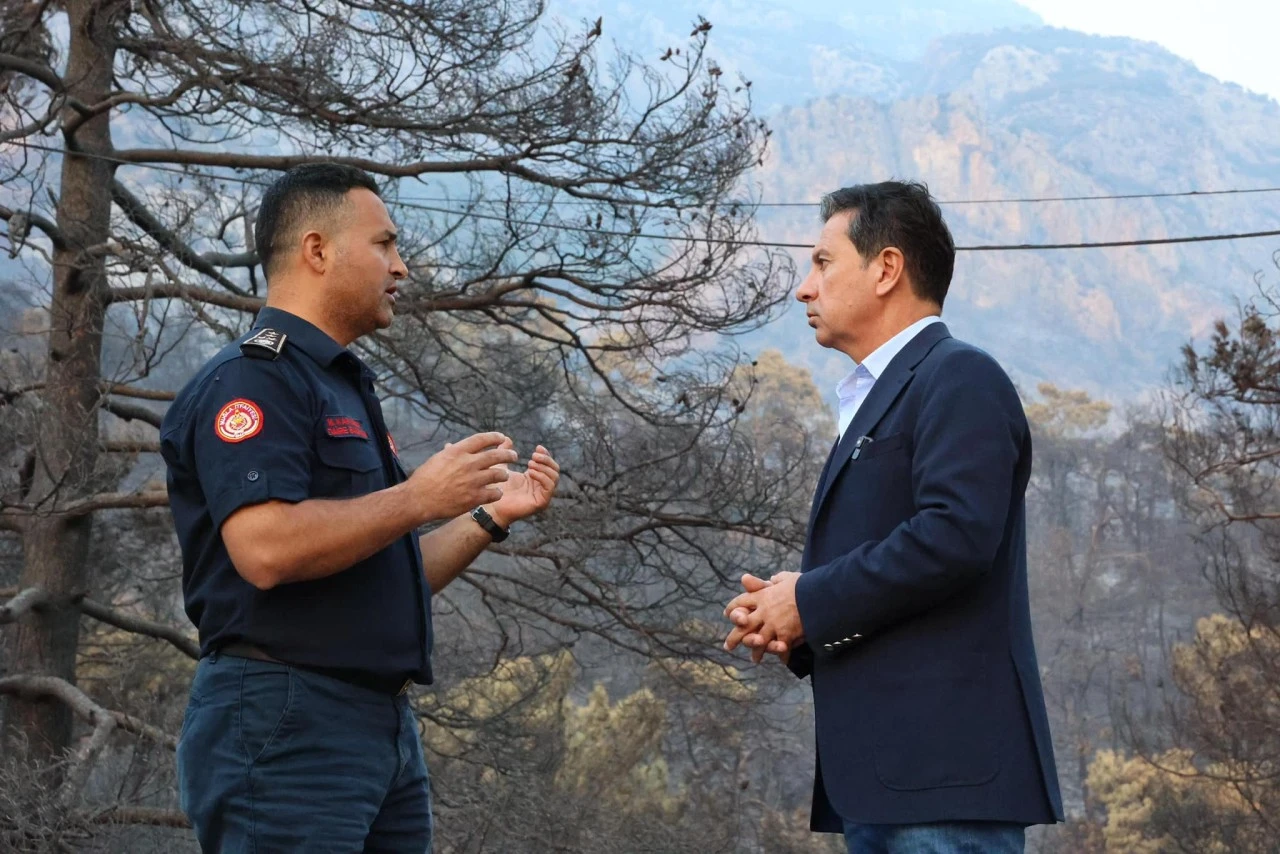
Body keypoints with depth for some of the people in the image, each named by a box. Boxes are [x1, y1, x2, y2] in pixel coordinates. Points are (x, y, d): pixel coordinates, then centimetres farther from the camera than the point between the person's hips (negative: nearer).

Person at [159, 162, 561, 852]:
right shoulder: (253, 379, -8)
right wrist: (419, 497, -14)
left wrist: (490, 517, 14)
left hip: (385, 724, 9)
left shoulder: (342, 387, 22)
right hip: (285, 721, -9)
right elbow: (266, 550, -23)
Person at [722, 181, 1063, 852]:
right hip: (879, 771, 10)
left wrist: (811, 602, -11)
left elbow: (954, 533, -21)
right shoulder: (875, 399, 24)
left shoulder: (959, 379, -6)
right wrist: (786, 620, 4)